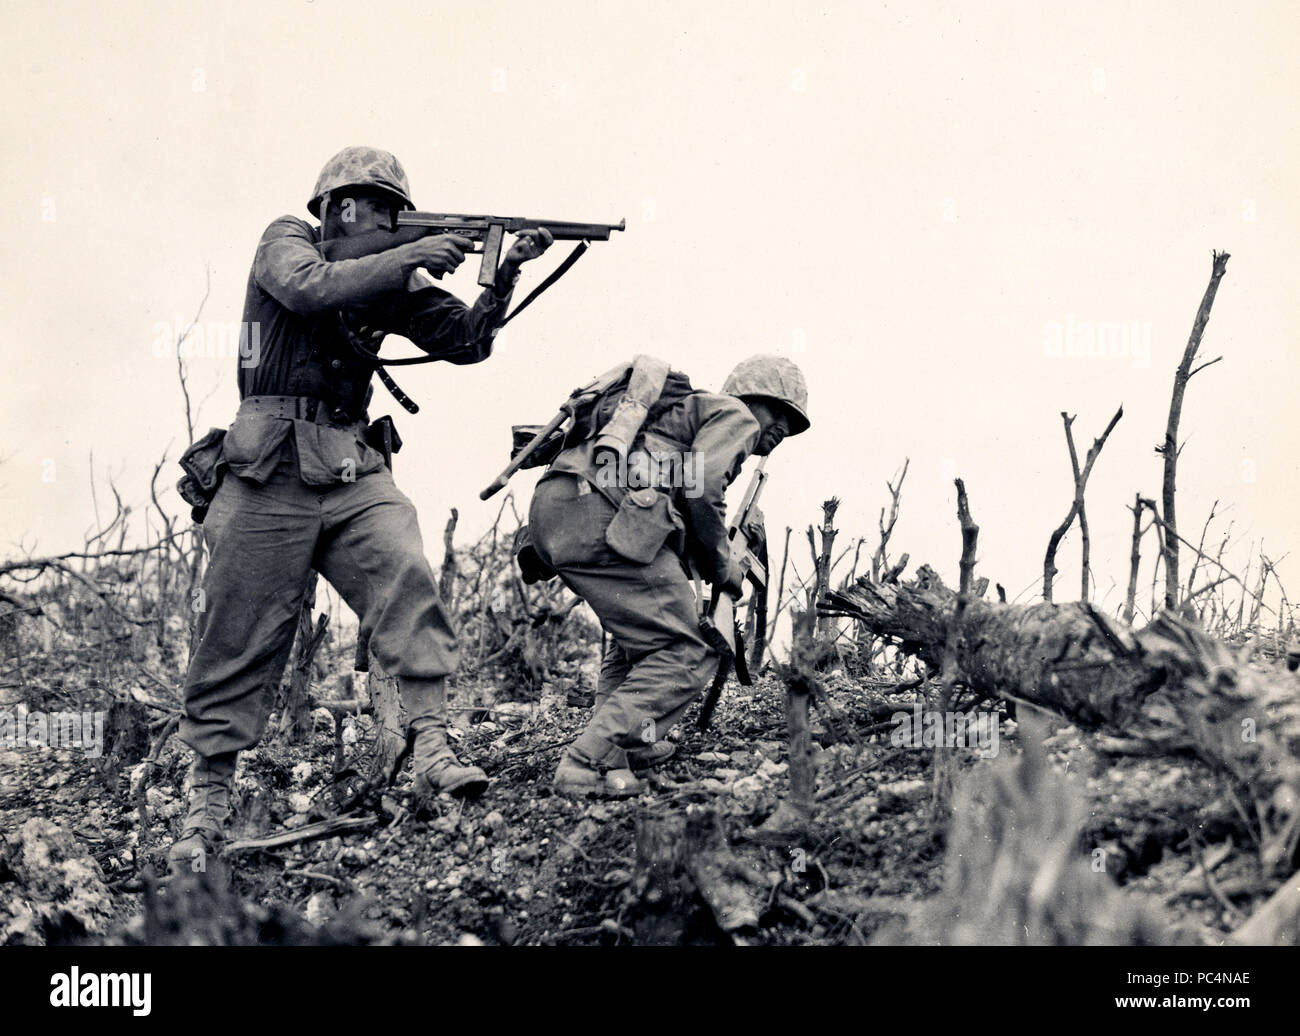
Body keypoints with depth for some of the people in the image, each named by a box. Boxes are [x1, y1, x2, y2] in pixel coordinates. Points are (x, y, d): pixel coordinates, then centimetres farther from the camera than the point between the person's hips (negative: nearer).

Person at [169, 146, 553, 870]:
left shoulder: (387, 282, 17)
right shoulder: (288, 242, 4)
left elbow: (466, 341, 10)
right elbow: (309, 289, -19)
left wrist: (507, 274, -3)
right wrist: (410, 257, -19)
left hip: (353, 473, 4)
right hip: (271, 474, -4)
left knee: (409, 582, -21)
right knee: (239, 643, 0)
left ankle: (432, 744, -21)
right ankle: (209, 802, 10)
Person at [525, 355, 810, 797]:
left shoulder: (687, 408, 39)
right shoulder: (738, 416, 12)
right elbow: (702, 489, -5)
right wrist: (724, 570, 7)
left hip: (548, 505, 10)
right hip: (602, 513, -10)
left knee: (640, 628, 30)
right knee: (685, 655, -5)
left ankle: (627, 742, 21)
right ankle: (591, 762, -15)